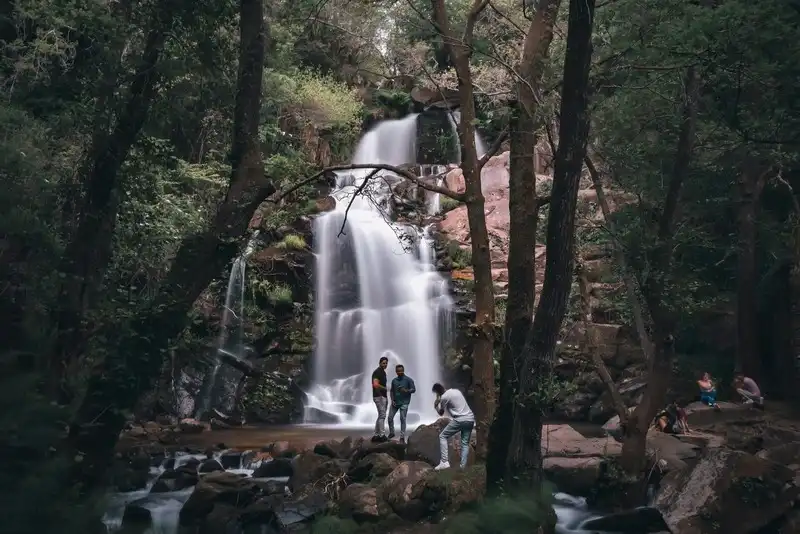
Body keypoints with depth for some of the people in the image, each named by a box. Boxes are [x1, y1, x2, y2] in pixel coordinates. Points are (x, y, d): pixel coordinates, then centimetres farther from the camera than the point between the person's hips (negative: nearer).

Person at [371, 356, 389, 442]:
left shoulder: (383, 372, 18)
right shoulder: (377, 372, -12)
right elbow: (375, 384, -26)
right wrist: (385, 388, -20)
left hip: (383, 396, 10)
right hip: (379, 396, -10)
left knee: (381, 416, 10)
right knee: (382, 415, -10)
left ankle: (376, 435, 13)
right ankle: (382, 435, -9)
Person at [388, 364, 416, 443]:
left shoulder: (408, 380, -4)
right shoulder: (394, 380, 9)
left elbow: (414, 389, -6)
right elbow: (391, 391, 15)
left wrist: (407, 391, -25)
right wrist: (392, 400, 1)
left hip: (404, 403, -4)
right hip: (395, 402, 4)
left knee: (402, 419, -6)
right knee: (390, 417, 3)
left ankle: (402, 437, -2)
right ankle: (391, 433, 24)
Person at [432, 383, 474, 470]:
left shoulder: (444, 397, -3)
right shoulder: (456, 391, 18)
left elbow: (441, 413, 8)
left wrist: (436, 405, 24)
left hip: (460, 420, -7)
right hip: (470, 419, 7)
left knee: (442, 436, 6)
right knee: (465, 443, 13)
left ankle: (444, 462, -4)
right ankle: (463, 466, 3)